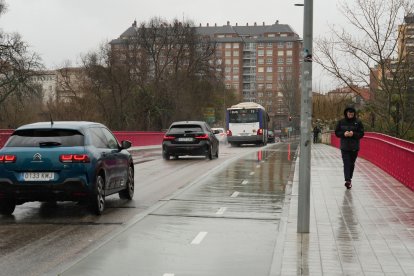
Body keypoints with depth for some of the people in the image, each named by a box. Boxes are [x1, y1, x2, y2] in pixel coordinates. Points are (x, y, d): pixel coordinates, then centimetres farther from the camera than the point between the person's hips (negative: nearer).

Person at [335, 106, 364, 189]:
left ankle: (349, 179, 26)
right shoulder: (341, 122, 3)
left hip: (354, 147, 1)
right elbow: (337, 132, 6)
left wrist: (353, 134, -18)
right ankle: (347, 180, -16)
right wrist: (344, 134, -14)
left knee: (351, 164, 10)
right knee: (346, 164, -10)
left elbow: (361, 134, -1)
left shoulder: (358, 122, 0)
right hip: (344, 147, -1)